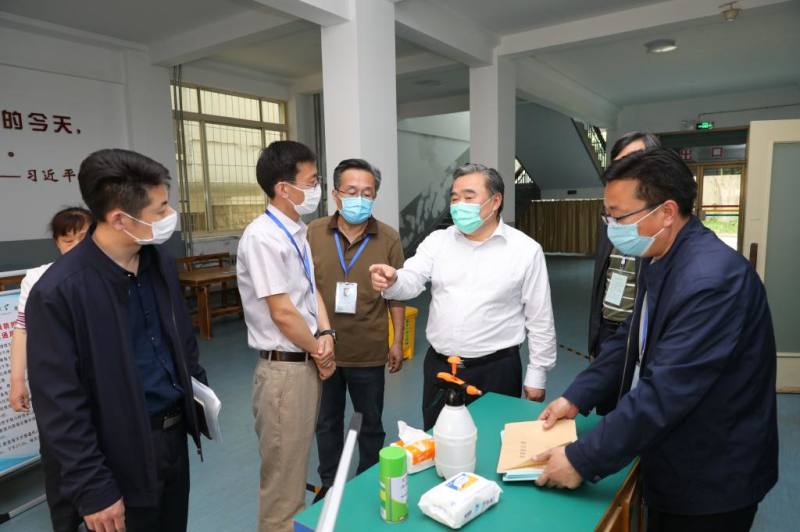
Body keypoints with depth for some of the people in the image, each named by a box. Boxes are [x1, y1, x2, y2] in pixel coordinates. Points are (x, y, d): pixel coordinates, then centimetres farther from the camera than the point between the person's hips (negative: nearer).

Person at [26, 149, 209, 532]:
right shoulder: (58, 292, -21)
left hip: (175, 433, 6)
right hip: (122, 456, -6)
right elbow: (60, 406, -17)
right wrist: (92, 489, -14)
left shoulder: (161, 259, -1)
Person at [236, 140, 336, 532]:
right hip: (285, 367, -9)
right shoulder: (263, 237, -21)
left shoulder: (296, 232, 7)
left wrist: (325, 334, -5)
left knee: (298, 461, 25)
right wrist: (320, 352, -8)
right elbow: (281, 312, -22)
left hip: (306, 362, 9)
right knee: (282, 469, 8)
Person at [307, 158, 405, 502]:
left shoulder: (389, 239, -6)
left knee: (371, 423, 16)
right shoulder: (313, 233, -5)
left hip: (369, 351, -1)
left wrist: (397, 342, 1)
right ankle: (328, 485, 39)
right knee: (327, 422, 19)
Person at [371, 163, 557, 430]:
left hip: (496, 370, -3)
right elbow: (411, 282, -9)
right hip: (439, 367, 3)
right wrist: (392, 281, -32)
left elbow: (540, 319, -1)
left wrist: (537, 374, 0)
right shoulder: (437, 241, 2)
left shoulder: (526, 249, -5)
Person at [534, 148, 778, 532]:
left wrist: (582, 460, -26)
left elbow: (665, 393, -33)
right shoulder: (659, 259, -1)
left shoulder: (711, 278, -30)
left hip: (711, 480, -7)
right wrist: (575, 398, -2)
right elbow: (631, 338, 8)